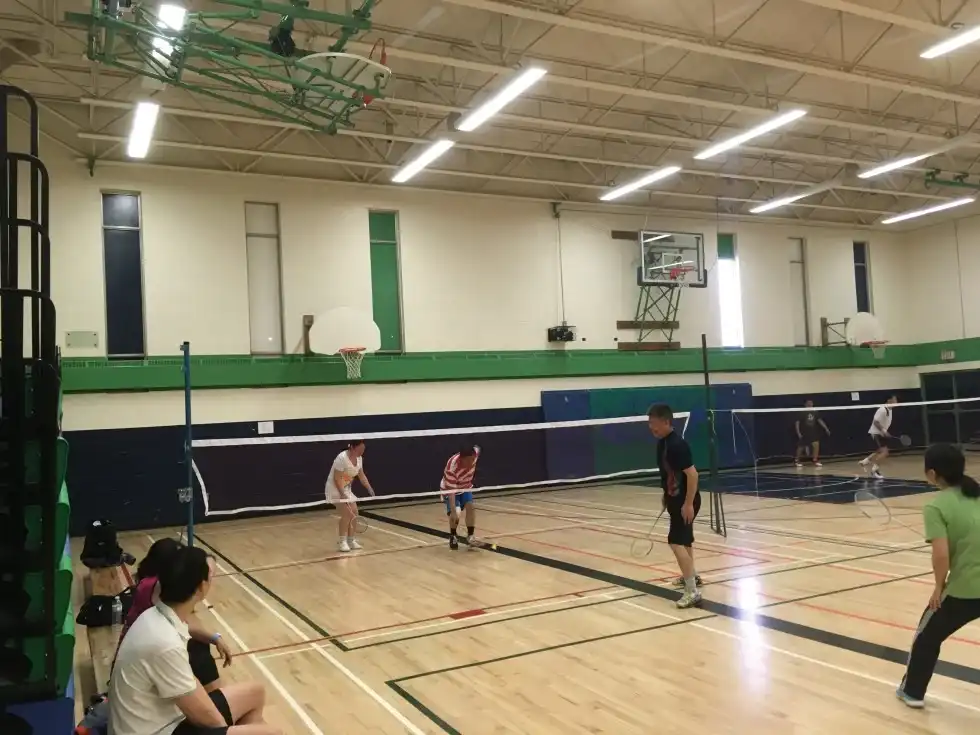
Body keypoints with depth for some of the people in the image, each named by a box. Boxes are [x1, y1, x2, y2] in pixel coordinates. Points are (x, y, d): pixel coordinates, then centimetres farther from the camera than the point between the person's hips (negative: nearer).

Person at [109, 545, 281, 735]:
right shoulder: (165, 643, -29)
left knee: (254, 693, 17)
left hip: (163, 718, 9)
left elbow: (190, 682, 7)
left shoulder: (157, 616, -1)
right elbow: (202, 713, -19)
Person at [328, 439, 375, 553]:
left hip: (346, 488, 8)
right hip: (335, 488, -8)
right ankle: (341, 542, -5)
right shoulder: (342, 458, -26)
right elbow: (336, 478, -25)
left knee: (354, 513, 3)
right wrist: (342, 494, -29)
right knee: (347, 514, -16)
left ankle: (351, 540, 15)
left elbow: (362, 476, 7)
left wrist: (370, 489, -5)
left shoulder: (359, 459, -1)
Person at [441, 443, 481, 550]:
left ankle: (471, 535, 1)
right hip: (450, 489, -5)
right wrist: (453, 512, -47)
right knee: (456, 514, -20)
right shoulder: (452, 468, -42)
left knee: (470, 507, -15)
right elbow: (451, 491, -40)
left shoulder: (475, 452, -27)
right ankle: (453, 537, 6)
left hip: (465, 487, 5)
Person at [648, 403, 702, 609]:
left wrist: (688, 503, -27)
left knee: (676, 542, -15)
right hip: (675, 499, 10)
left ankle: (692, 591, -13)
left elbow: (692, 474, -27)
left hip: (685, 501, -10)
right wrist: (666, 496, 20)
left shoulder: (677, 444, -25)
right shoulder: (662, 443, 4)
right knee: (684, 539, 25)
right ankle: (691, 575, 46)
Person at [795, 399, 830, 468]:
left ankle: (815, 461, -2)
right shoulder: (802, 413, -13)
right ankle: (798, 461, 24)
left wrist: (826, 429, -7)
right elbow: (797, 423, -13)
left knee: (816, 444, -12)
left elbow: (820, 420, 1)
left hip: (812, 433, 4)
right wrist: (798, 433, -19)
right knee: (801, 447, 4)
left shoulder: (814, 413, 0)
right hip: (803, 433, -4)